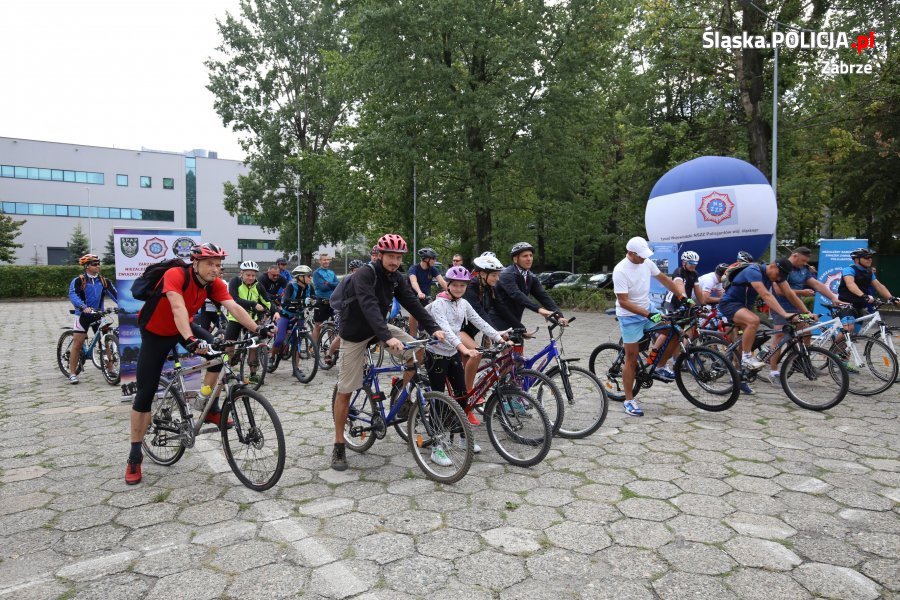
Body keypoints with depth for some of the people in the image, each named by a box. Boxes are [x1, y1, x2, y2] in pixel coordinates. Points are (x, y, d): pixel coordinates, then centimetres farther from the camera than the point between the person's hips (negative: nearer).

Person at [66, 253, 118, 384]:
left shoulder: (104, 281, 4)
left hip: (98, 315, 3)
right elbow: (73, 295, -22)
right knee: (77, 344, -2)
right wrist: (83, 307, -40)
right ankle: (72, 373, 5)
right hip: (83, 315, -3)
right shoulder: (78, 280, -7)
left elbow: (115, 294, -6)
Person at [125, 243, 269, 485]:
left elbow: (234, 307, -25)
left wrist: (257, 329, -39)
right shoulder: (175, 275, -32)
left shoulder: (214, 284, -15)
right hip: (155, 333, -4)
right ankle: (134, 456, 8)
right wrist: (190, 341, -61)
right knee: (145, 394, -4)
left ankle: (210, 408, -2)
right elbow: (178, 308, -46)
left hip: (184, 327, 5)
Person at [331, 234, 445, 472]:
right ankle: (339, 446, 12)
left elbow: (412, 303, -11)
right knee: (345, 391, -1)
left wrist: (434, 328, -24)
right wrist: (388, 337, -51)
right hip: (355, 333, -6)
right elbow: (369, 307, -38)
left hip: (380, 327, 6)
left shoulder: (397, 279, -3)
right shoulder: (364, 275, -24)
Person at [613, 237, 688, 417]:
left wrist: (682, 297, 5)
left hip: (648, 309, 7)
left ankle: (659, 367, 16)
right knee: (632, 358, -2)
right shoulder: (620, 271, -23)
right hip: (630, 317, -6)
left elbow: (664, 279, 10)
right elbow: (623, 302, -25)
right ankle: (629, 400, 9)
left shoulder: (647, 263, -3)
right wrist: (648, 315, -29)